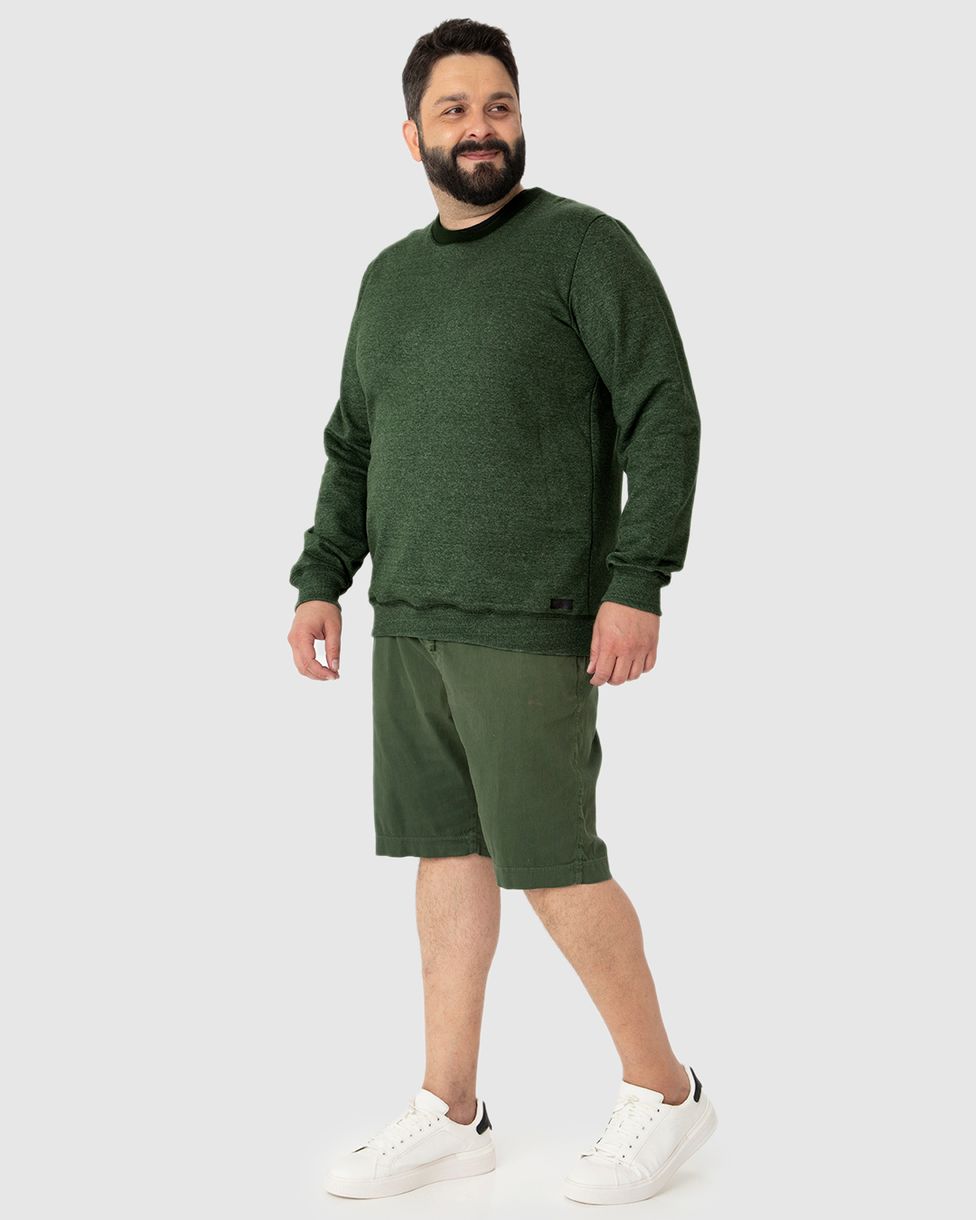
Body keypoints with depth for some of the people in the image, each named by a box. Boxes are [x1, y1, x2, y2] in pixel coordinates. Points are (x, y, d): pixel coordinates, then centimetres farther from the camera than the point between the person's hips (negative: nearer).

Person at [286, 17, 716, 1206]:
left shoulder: (587, 244, -6)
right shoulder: (392, 276, 14)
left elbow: (664, 417, -12)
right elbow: (354, 444, 18)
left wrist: (638, 586, -19)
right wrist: (320, 583, 9)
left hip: (531, 624, -7)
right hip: (411, 619, 7)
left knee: (552, 864, -4)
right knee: (447, 850, 9)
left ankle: (662, 1092, 15)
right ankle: (448, 1114, 18)